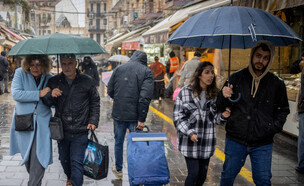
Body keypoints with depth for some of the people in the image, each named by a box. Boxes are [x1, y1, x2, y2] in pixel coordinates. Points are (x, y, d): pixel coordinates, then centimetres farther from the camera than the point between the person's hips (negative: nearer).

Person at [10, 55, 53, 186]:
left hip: (42, 124, 0)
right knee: (27, 156, 14)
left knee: (39, 158, -11)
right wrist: (39, 94, -20)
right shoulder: (20, 73, -4)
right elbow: (16, 94, -18)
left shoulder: (49, 78, 1)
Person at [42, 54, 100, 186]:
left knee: (77, 162, -7)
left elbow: (95, 103, 8)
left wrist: (93, 121, -2)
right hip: (61, 130, 3)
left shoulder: (87, 81, -3)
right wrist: (50, 95, -16)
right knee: (64, 160, 19)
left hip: (80, 132, -3)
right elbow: (46, 103, 6)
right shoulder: (54, 82, 1)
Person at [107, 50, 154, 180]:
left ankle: (118, 170, 33)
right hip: (135, 115, -3)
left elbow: (110, 90, 5)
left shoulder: (119, 68, 3)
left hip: (118, 113, 3)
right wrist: (141, 119, -14)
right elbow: (145, 96, -16)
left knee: (119, 142, 19)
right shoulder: (147, 72, -7)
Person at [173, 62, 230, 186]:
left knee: (203, 175, 10)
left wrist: (222, 116, -9)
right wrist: (189, 133, -16)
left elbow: (214, 117, 13)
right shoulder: (186, 92, -7)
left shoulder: (214, 94, 5)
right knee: (194, 173, -4)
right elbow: (178, 116, -6)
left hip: (207, 143, 4)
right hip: (190, 142, -4)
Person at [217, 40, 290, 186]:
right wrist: (224, 97, -17)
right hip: (235, 140, 0)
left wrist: (274, 127, -4)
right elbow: (221, 107, 5)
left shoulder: (276, 84, 0)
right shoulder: (236, 78, 0)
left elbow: (283, 110, 12)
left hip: (262, 143, 0)